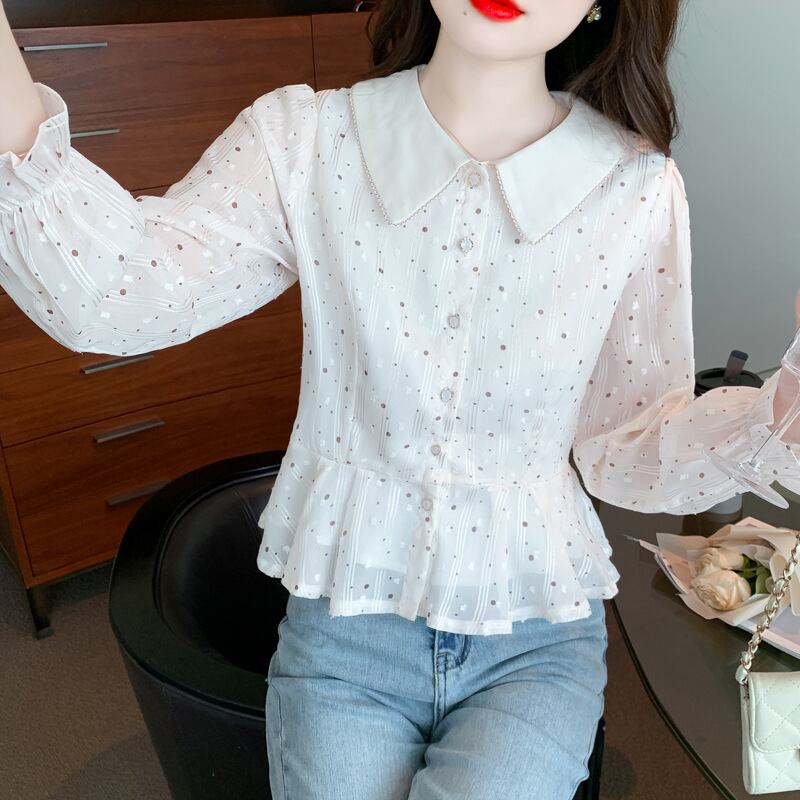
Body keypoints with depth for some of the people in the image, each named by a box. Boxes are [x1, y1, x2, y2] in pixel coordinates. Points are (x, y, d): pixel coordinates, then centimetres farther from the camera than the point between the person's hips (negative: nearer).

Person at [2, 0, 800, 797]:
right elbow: (113, 292, -21)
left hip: (535, 638, 1)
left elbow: (629, 447, -4)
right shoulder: (305, 140, -9)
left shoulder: (638, 189, -9)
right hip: (345, 620, 1)